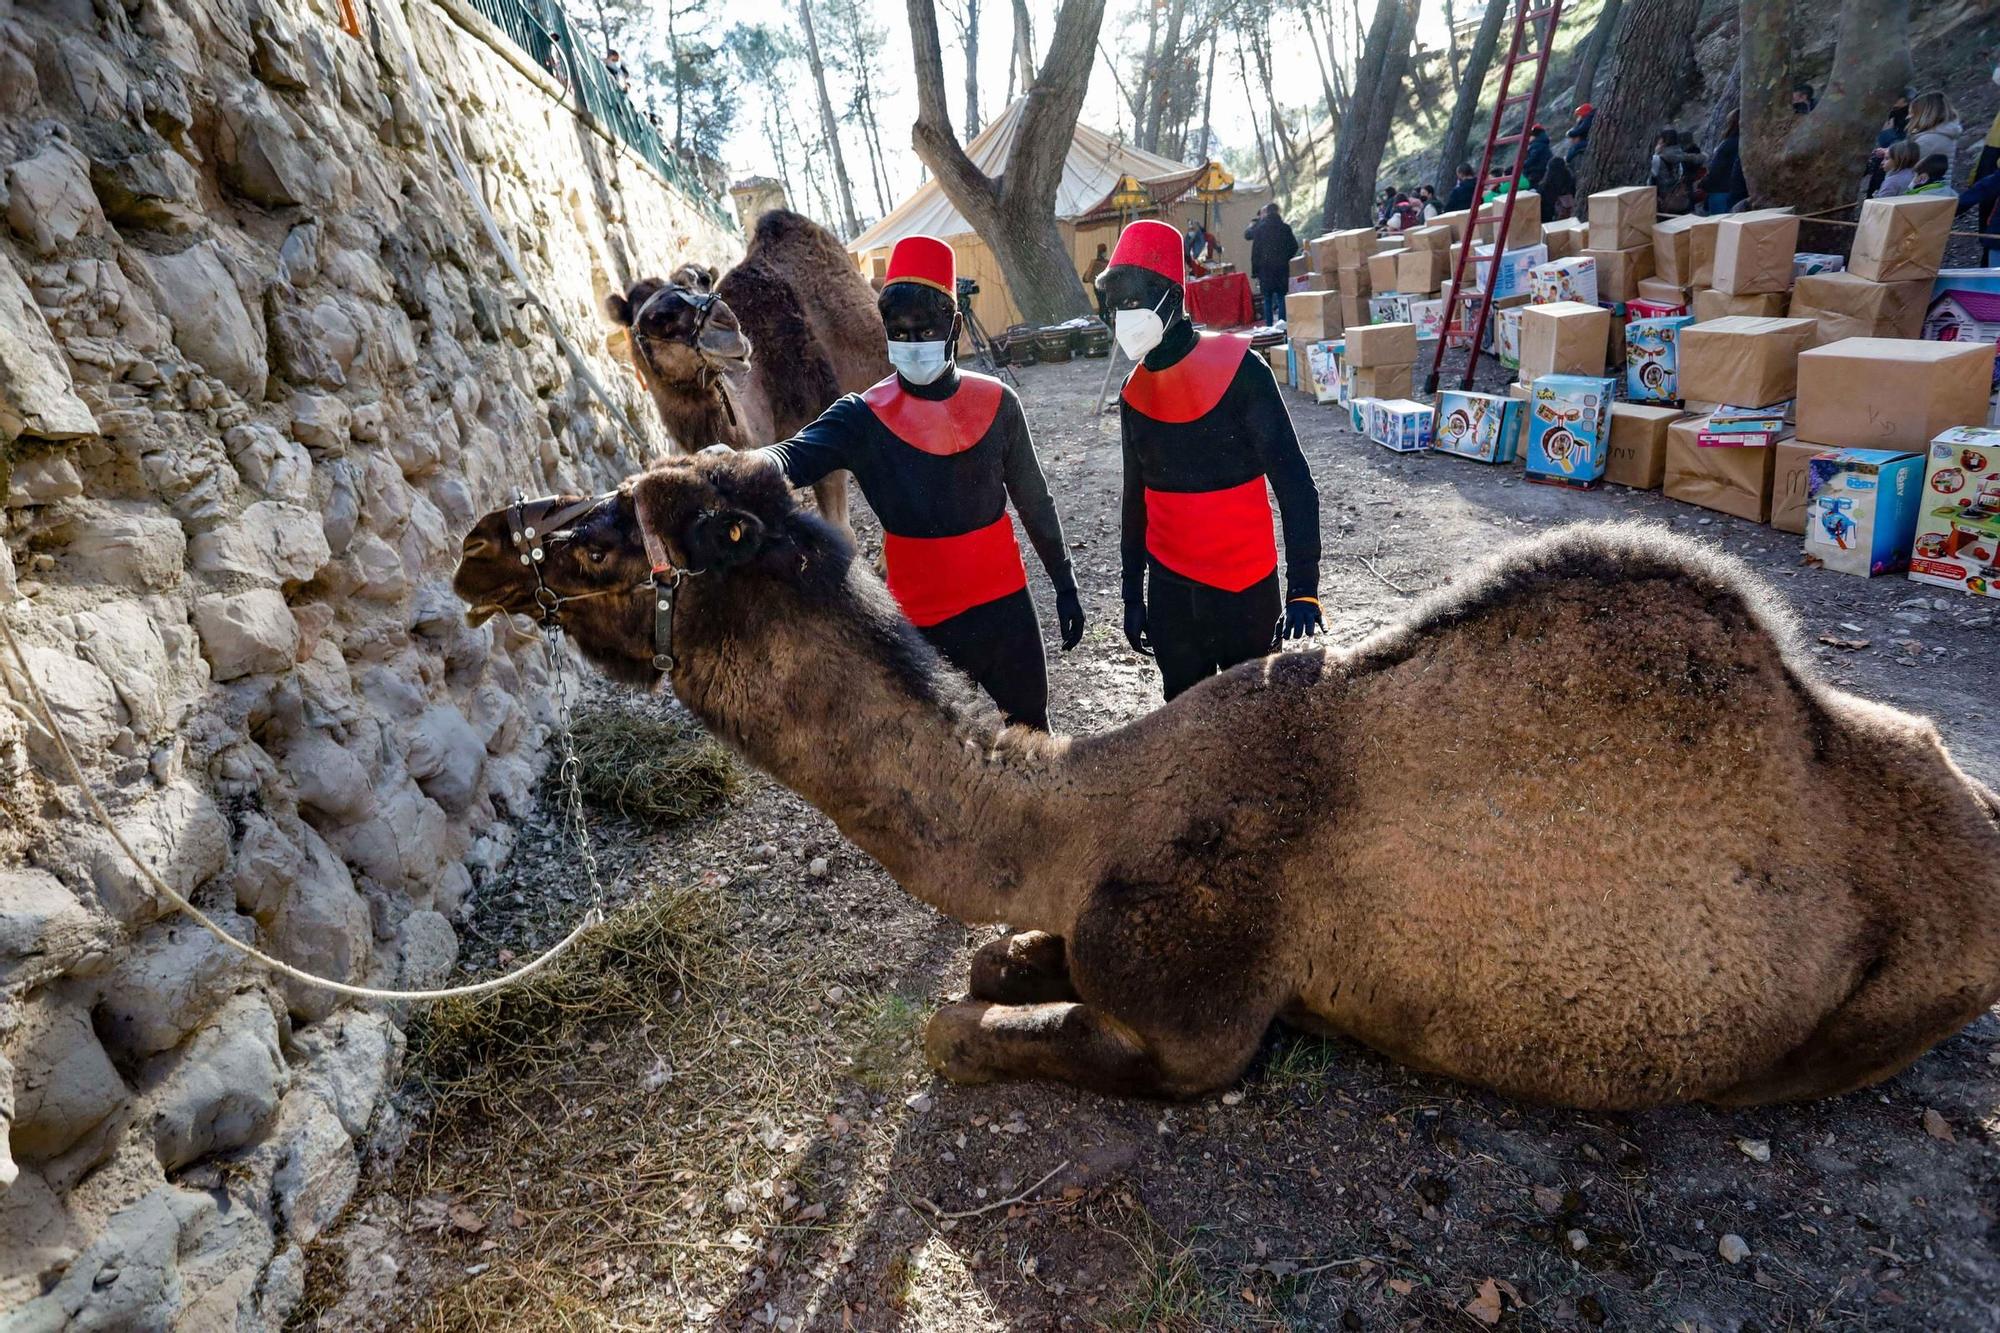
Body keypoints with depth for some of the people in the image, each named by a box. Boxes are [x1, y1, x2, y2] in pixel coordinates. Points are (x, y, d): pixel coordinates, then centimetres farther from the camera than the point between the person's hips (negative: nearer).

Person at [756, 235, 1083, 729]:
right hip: (922, 620, -2)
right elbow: (797, 454, -30)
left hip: (1006, 605, 2)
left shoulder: (996, 403, -4)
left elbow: (1033, 501, 5)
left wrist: (1065, 584, 9)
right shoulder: (865, 417, -11)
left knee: (1031, 727, 18)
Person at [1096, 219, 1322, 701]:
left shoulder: (1237, 368, -13)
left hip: (1246, 589, -4)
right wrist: (1133, 595, 16)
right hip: (1169, 590, 5)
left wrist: (1303, 591, -20)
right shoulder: (1134, 391, 3)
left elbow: (1294, 485, -14)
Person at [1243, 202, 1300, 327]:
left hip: (1265, 267, -1)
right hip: (1282, 267, 1)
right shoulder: (1285, 227, -1)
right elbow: (1294, 246, 5)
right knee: (1281, 298, 6)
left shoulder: (1260, 227, -6)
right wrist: (1285, 258, 17)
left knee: (1267, 298, 4)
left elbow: (1247, 234, 7)